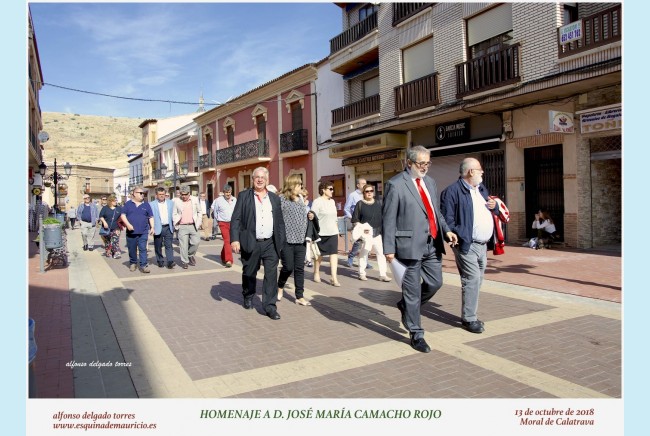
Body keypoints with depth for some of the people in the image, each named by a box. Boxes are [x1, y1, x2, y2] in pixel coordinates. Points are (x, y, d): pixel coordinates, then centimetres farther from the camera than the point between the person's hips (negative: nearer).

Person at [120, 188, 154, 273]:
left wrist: (152, 227, 1)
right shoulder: (128, 204, 6)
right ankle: (133, 263, 25)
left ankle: (144, 265, -7)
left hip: (143, 232, 0)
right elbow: (123, 215, 2)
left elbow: (151, 217, 10)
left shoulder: (146, 205, 9)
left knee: (143, 249, -7)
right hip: (131, 231, 0)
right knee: (132, 249, 9)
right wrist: (128, 224, -12)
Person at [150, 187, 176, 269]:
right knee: (158, 246, 8)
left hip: (168, 227, 1)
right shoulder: (151, 204, -1)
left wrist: (174, 225, 6)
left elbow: (173, 214, 13)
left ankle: (170, 262, -8)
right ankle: (160, 261, 21)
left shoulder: (170, 203, 10)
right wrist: (152, 228, -13)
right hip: (158, 228, -1)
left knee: (169, 245, -5)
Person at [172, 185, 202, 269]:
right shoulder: (177, 201, 2)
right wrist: (176, 224, -1)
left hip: (193, 226, 2)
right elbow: (174, 214, 8)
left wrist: (198, 222, 6)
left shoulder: (195, 200, 6)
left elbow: (199, 211, 14)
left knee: (196, 242, -1)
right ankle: (184, 262, 9)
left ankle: (190, 255, 26)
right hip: (182, 227, -1)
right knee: (183, 245, -2)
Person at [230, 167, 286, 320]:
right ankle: (248, 297, 38)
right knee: (249, 274, 13)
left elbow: (280, 222, 12)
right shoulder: (244, 196, 2)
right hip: (251, 243, -2)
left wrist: (281, 242, 7)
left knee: (271, 275, -3)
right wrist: (234, 239, -14)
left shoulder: (275, 198, 11)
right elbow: (236, 219, -4)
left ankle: (269, 306, 4)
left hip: (270, 244, 2)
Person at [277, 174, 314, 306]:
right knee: (288, 267, -2)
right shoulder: (281, 198, -9)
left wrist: (309, 216, 4)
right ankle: (280, 287, 28)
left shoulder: (300, 198, 13)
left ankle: (300, 297, 14)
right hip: (286, 239, -6)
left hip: (301, 239, 6)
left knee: (300, 268, 7)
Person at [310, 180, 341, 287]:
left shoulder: (332, 201, 12)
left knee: (334, 254, -5)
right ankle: (316, 273, 31)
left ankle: (334, 278, -6)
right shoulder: (317, 202, -9)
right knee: (319, 254, 10)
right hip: (321, 233, -5)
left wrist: (337, 230, 19)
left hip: (333, 233, 5)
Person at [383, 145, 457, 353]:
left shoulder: (430, 182, 13)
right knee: (413, 290, 4)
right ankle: (416, 334, 19)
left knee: (435, 283, 13)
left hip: (432, 244, 7)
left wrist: (446, 230, 4)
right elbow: (388, 219, -11)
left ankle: (407, 306, 38)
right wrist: (389, 248, -14)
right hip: (411, 245, -7)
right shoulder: (396, 184, -9)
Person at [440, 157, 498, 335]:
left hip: (483, 245, 9)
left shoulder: (481, 189, 18)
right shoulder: (452, 191, -10)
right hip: (467, 245, -8)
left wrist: (494, 206, 5)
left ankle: (470, 314, 24)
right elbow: (447, 219, -14)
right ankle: (469, 319, 2)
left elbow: (492, 211, 27)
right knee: (472, 279, -9)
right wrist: (458, 239, -20)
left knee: (477, 281, 13)